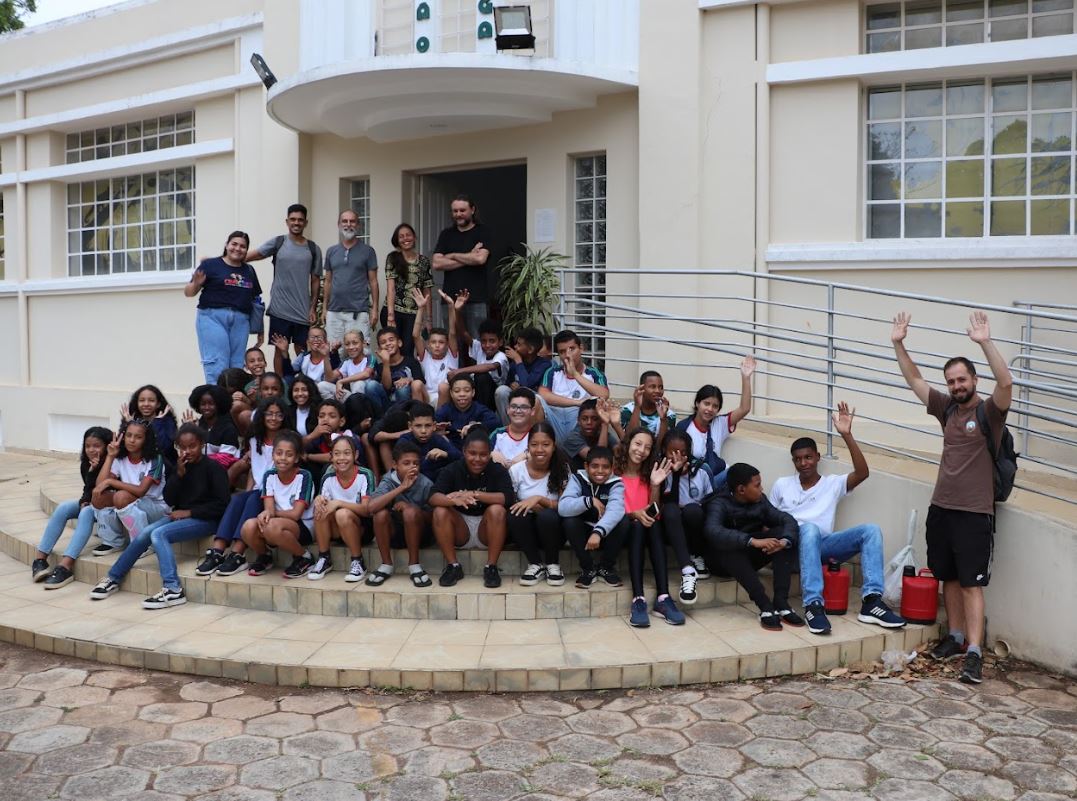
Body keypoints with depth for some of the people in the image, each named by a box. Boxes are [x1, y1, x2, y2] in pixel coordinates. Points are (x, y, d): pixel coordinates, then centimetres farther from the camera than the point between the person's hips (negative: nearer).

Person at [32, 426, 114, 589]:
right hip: (90, 504, 7)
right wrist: (84, 501, -16)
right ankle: (40, 558, -18)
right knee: (62, 508, -16)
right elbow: (88, 490, 5)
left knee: (86, 513, -33)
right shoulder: (86, 464, -1)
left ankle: (65, 567, -41)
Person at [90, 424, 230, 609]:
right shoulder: (179, 466, 12)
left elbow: (221, 504, -13)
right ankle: (113, 579, 1)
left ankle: (173, 590, -34)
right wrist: (179, 473, -8)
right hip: (180, 515, 6)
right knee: (144, 534, -14)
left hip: (205, 519, -6)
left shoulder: (213, 468, -7)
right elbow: (169, 500, 6)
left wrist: (189, 512, -15)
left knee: (159, 534, -26)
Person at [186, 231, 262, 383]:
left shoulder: (249, 271, 17)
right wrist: (196, 284, -20)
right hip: (213, 317, -4)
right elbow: (188, 292, 2)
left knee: (236, 366, 1)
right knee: (216, 365, -11)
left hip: (240, 320, 4)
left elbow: (255, 299, 20)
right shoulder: (211, 265, 3)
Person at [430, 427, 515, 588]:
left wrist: (475, 494, -33)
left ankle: (491, 567, -18)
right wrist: (454, 500, -41)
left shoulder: (498, 471, -8)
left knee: (497, 510, -29)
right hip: (460, 533, 1)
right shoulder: (452, 470, -5)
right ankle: (453, 566, -12)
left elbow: (508, 498, -25)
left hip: (486, 533, -1)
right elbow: (433, 497, -20)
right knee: (440, 511, -24)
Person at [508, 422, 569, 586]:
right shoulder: (516, 470, -6)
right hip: (525, 530, 1)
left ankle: (553, 565, -8)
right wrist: (531, 506, -22)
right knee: (517, 515, -32)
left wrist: (539, 499, -25)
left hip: (552, 530, 0)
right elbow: (507, 503, -5)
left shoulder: (562, 469, -6)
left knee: (547, 516, -34)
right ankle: (536, 564, -11)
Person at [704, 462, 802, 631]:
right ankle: (765, 606, -38)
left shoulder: (760, 500, -1)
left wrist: (784, 541, -35)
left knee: (784, 533, -17)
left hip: (753, 555, 5)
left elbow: (787, 519, -12)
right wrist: (753, 541, -48)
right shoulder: (720, 504, -18)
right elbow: (712, 531, -38)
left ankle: (781, 602, -26)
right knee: (727, 545, -37)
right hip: (728, 559, -5)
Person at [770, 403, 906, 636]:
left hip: (823, 545, 2)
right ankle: (813, 605, -49)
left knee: (871, 530, -22)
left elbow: (862, 473, -4)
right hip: (795, 544, -2)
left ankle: (871, 601, -32)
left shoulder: (833, 483, 15)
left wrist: (847, 435, -11)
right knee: (809, 529, -39)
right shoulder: (782, 485, 16)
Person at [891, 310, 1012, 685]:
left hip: (975, 514, -6)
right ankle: (956, 636, 26)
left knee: (971, 583, -6)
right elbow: (914, 379, 12)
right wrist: (899, 344, 2)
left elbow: (1006, 383, -26)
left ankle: (974, 652, -6)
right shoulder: (947, 408, 9)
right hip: (941, 509, 6)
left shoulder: (989, 411, -7)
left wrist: (985, 342, -34)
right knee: (949, 578, 14)